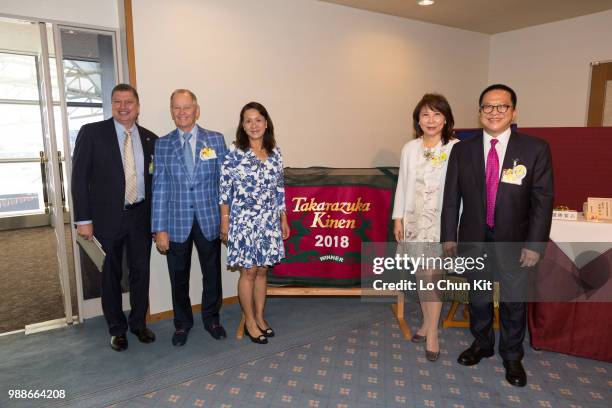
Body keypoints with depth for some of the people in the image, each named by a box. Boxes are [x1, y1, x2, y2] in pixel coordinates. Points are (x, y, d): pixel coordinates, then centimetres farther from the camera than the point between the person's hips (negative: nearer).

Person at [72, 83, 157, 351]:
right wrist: (83, 219, -11)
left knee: (140, 271, 11)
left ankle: (138, 323, 31)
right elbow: (80, 178, -6)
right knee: (111, 274, 11)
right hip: (107, 217, -2)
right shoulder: (92, 133, -4)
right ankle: (117, 328, 29)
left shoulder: (150, 139, 5)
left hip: (140, 216, 3)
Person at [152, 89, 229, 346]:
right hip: (176, 222, 0)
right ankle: (182, 323, 34)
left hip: (209, 220, 0)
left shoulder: (216, 140, 0)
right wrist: (160, 229, -6)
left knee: (212, 273, 13)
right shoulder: (162, 145, 1)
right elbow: (159, 188, -2)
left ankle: (211, 318, 35)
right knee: (179, 277, 12)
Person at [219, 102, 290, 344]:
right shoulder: (234, 155, -9)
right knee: (248, 272, 6)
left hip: (269, 222, 4)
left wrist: (284, 220, 10)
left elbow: (279, 189, 9)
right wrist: (224, 224, -6)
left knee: (262, 270, 13)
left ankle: (260, 317, 30)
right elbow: (224, 192, -6)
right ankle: (250, 321, 23)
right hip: (244, 222, -4)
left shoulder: (275, 153, 4)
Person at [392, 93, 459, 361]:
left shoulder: (456, 149, -6)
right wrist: (398, 218, 6)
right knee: (421, 275, 13)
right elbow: (402, 184, 8)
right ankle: (428, 322, 30)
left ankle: (431, 332, 9)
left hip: (441, 221, -4)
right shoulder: (410, 148, 5)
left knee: (431, 275, -7)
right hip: (414, 219, 4)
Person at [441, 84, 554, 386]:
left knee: (513, 302, 13)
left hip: (514, 241, -1)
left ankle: (512, 356, 35)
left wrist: (534, 243, -11)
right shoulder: (462, 151, -2)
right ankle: (481, 344, 40)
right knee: (478, 298, 17)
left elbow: (543, 199, -7)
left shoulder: (536, 149, -7)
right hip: (473, 238, 2)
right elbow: (451, 197, 0)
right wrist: (449, 236, -1)